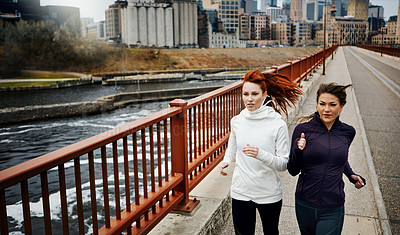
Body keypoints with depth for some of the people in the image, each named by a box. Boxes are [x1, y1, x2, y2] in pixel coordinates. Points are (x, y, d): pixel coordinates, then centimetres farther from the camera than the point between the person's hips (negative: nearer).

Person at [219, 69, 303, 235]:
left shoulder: (278, 125, -14)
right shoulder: (237, 121, -2)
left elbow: (284, 164, -14)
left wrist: (261, 155, -30)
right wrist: (226, 161, -1)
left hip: (269, 194, -2)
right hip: (240, 191, 2)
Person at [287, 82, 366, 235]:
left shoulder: (348, 132, -1)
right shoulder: (303, 130, -9)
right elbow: (293, 170, -6)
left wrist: (351, 175, 5)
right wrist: (298, 151, -23)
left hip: (333, 209, 1)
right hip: (305, 206, 0)